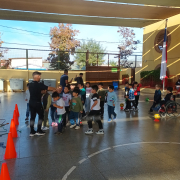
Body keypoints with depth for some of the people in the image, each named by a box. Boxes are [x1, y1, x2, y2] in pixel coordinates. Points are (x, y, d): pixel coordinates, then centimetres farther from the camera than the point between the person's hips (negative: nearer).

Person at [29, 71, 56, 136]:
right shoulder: (39, 84, -16)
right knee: (41, 115, 9)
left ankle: (32, 131, 14)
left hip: (31, 102, 7)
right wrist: (56, 89, 2)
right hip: (37, 103, -7)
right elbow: (48, 88, -13)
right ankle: (38, 131, 10)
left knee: (32, 116, 10)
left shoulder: (30, 84, 7)